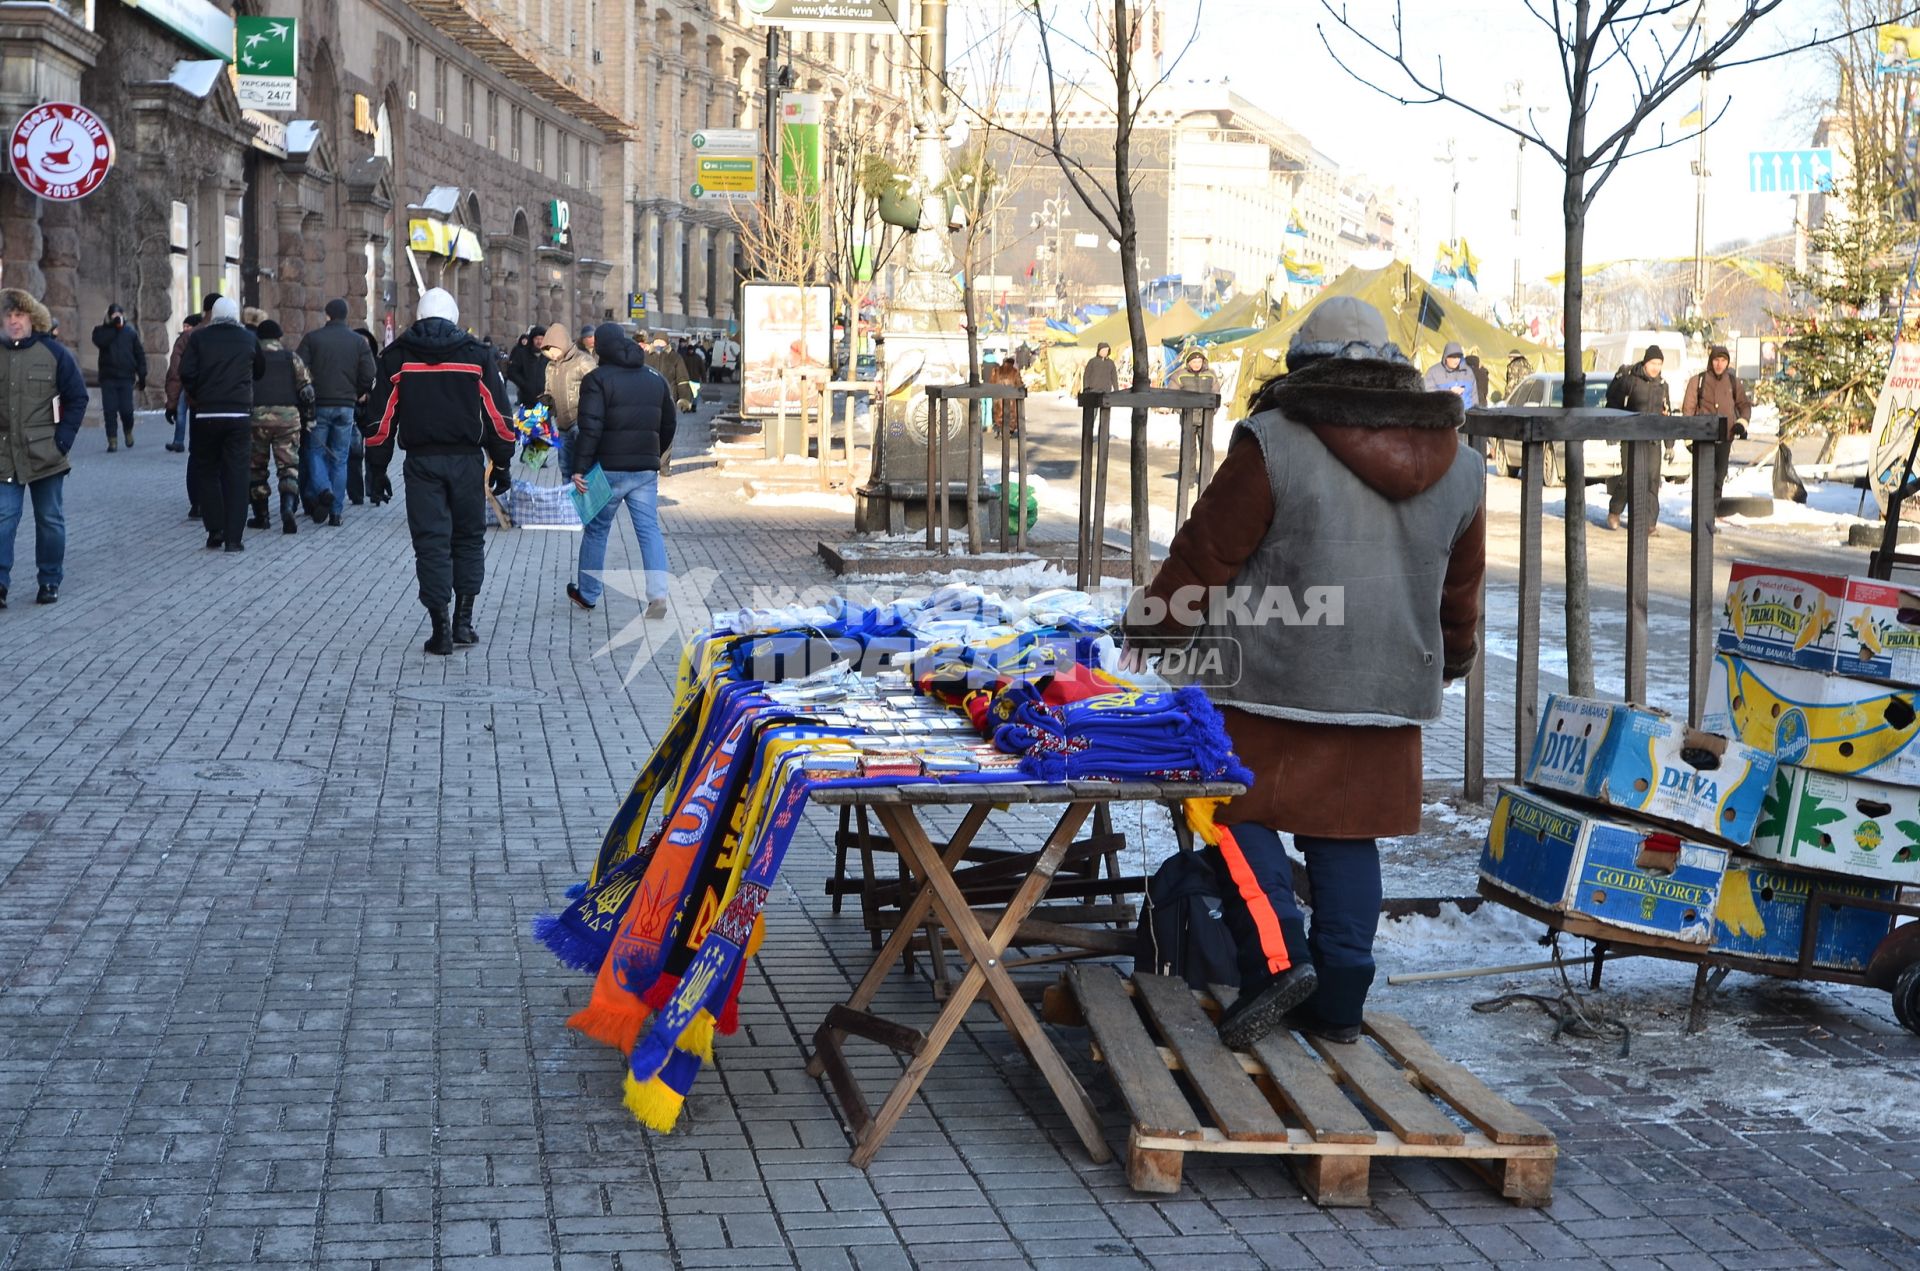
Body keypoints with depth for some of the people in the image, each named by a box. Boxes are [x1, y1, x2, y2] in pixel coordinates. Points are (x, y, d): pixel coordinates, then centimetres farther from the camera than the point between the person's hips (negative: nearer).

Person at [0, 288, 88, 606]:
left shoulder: (53, 352, -2)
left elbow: (77, 398, 1)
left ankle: (50, 581, 19)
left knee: (50, 520, 8)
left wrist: (64, 438, -8)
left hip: (46, 456, -1)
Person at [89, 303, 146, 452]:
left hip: (126, 378, 0)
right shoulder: (102, 331, 6)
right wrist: (113, 326, -14)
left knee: (126, 410, -6)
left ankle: (128, 431, 23)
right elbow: (100, 341, -18)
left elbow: (140, 355, 9)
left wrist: (142, 377, 5)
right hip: (108, 377, 0)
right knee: (110, 410, -4)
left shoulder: (131, 333, 8)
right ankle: (112, 441, 2)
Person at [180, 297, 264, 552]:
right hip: (240, 414, 0)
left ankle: (215, 529, 7)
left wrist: (196, 396, 10)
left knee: (207, 472, 14)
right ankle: (234, 537, 0)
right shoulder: (249, 339, 3)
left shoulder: (199, 338, 0)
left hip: (206, 414, 0)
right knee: (236, 475, 2)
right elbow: (260, 371, 13)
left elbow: (186, 373, -6)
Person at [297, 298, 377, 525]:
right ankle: (336, 511, 5)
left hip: (319, 404, -2)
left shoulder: (312, 338, -2)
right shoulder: (358, 342, 3)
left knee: (315, 451, 9)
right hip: (346, 406, 2)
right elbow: (369, 376, -1)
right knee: (340, 459, 7)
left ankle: (323, 490, -18)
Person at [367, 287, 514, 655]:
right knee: (469, 538, 14)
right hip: (467, 460, 0)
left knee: (431, 542, 3)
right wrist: (502, 464, 9)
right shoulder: (476, 353, 3)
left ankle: (441, 629, 0)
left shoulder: (396, 356, 2)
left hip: (421, 462, 0)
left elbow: (382, 414, 2)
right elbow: (498, 414, 3)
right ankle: (463, 621, 11)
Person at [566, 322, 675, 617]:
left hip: (609, 469, -4)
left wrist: (579, 468, -16)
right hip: (646, 470, 4)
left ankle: (587, 593, 23)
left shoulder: (597, 379, -7)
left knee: (596, 530, 11)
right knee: (650, 530, 2)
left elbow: (590, 428, -16)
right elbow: (669, 424, 20)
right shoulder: (655, 378, 13)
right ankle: (658, 595, -13)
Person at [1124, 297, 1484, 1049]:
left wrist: (1146, 632, 7)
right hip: (1387, 691, 5)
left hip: (1274, 681, -5)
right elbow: (1461, 587, 19)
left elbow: (1205, 555, -6)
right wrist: (1450, 660, 37)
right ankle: (1339, 1001, 13)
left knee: (1237, 810, 9)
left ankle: (1275, 954, -7)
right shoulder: (1456, 465, 7)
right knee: (1347, 834, 12)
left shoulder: (1274, 445, -11)